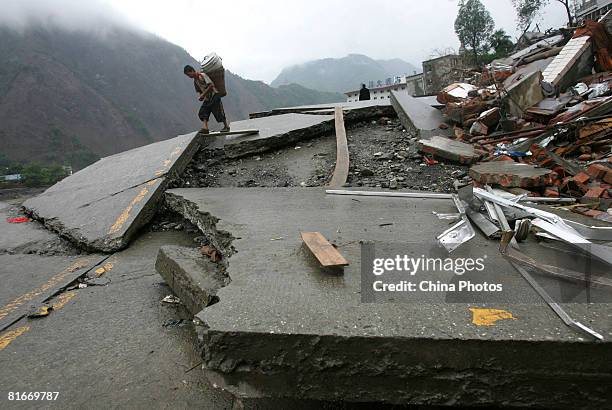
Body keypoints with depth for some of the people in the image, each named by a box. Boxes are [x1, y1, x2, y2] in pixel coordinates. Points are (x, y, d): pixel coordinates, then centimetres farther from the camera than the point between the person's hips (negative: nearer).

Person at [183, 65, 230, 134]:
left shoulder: (202, 75, -12)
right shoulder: (195, 81, 11)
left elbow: (211, 85, -21)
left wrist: (203, 94, -20)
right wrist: (200, 96, -4)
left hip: (214, 95, -8)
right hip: (207, 98, 8)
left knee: (219, 113, -5)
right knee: (203, 112, -8)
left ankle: (226, 126, 11)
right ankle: (205, 128, -12)